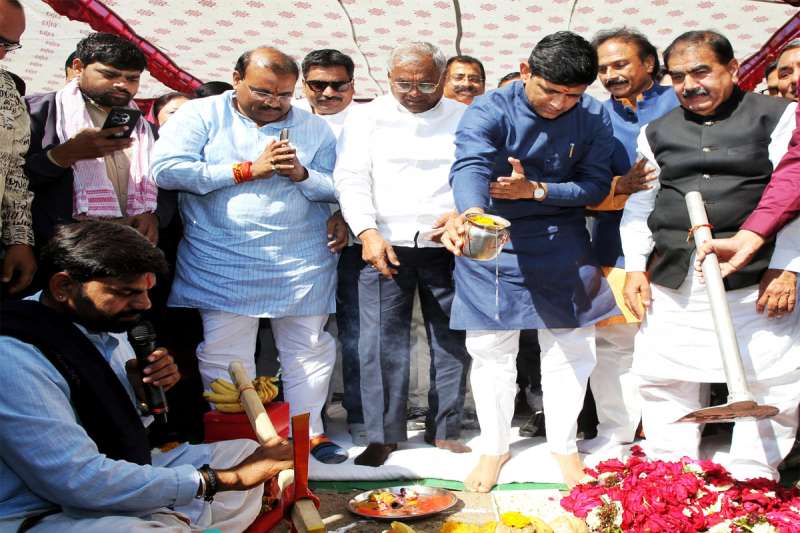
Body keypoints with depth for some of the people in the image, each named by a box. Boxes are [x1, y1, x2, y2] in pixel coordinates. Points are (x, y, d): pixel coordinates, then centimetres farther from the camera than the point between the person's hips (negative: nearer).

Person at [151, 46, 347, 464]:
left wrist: (301, 174, -14)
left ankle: (310, 432, 22)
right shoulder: (200, 115, 1)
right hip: (221, 267, -1)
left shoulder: (314, 128, 8)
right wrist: (249, 169, -13)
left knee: (309, 350, 7)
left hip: (302, 266, 2)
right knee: (224, 359, 2)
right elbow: (166, 170, -14)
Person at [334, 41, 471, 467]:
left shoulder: (464, 119, 11)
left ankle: (444, 430, 16)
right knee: (381, 342, -3)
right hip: (384, 245, -1)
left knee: (452, 341, 4)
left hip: (447, 247, 2)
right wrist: (368, 232, -13)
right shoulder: (366, 117, 8)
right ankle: (382, 435, 7)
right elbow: (351, 178, 0)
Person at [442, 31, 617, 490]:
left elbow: (596, 184, -6)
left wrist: (536, 190, -22)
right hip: (493, 245, -2)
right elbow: (470, 166, -33)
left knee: (570, 349, 10)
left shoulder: (594, 117, -4)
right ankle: (494, 447, 26)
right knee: (492, 352, 6)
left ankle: (564, 446, 31)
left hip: (562, 245, 3)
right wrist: (472, 214, -55)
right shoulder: (489, 112, -15)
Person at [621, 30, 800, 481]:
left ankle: (752, 483, 17)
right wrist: (636, 267, 9)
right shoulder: (657, 132, 16)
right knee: (664, 379, 5)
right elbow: (639, 204, 18)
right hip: (672, 281, 3)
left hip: (754, 278, -3)